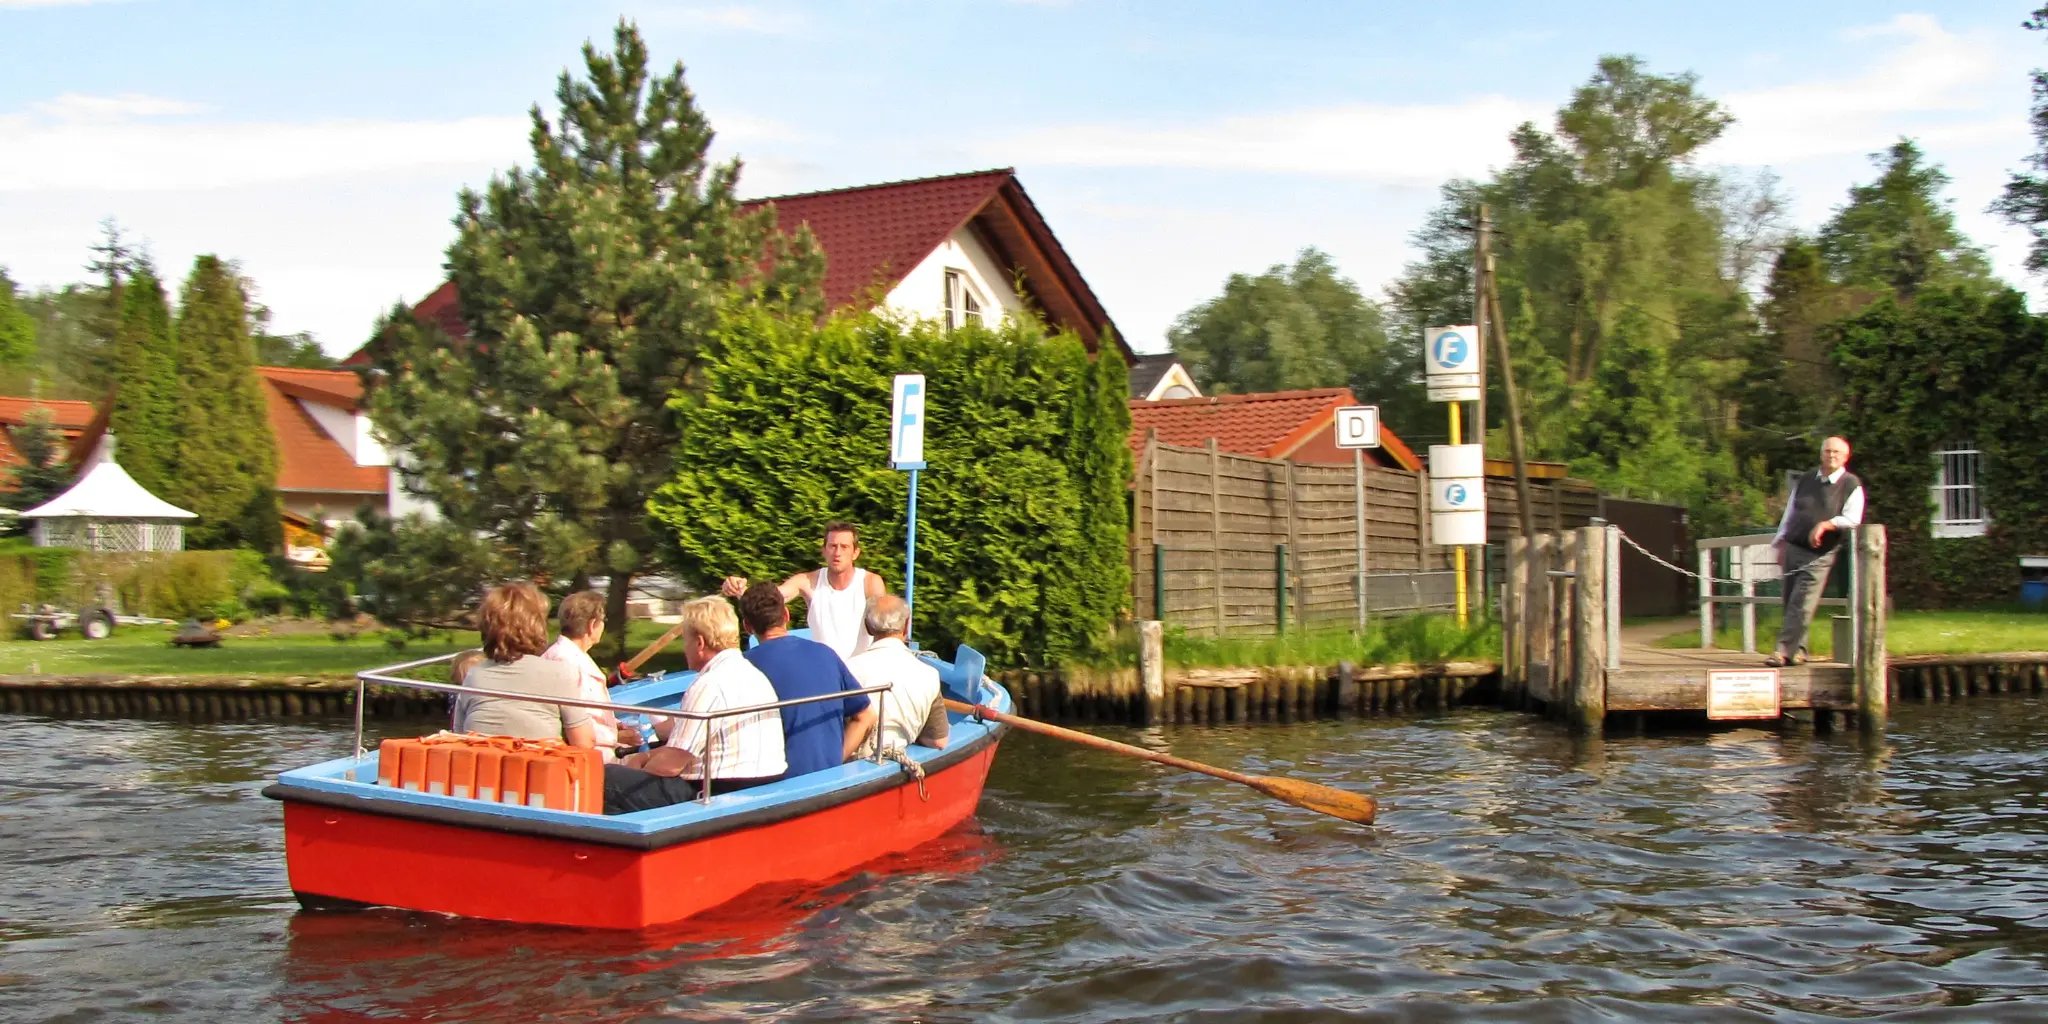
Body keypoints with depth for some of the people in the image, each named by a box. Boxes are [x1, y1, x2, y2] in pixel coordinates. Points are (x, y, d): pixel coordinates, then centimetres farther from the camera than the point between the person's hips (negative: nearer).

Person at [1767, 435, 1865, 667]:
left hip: (1820, 554, -5)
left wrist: (1826, 524, -20)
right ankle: (1798, 650, 14)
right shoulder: (1803, 481, 15)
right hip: (1793, 549, 5)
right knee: (1790, 603, 5)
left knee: (1801, 605, -13)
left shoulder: (1852, 486, 1)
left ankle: (1784, 650, -15)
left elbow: (1852, 519, -7)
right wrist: (1781, 543, 12)